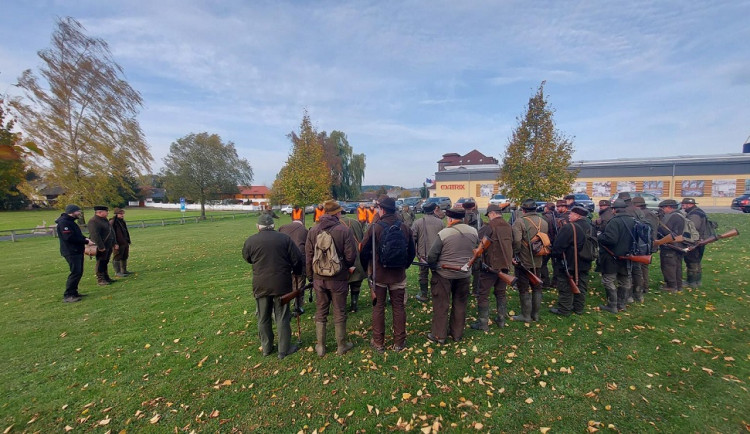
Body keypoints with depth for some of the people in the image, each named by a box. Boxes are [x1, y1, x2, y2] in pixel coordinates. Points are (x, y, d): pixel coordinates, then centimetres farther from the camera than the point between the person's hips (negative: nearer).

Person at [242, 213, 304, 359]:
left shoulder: (250, 241, -4)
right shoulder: (285, 238, -7)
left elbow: (247, 258, 15)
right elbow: (297, 259, -6)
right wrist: (296, 272, 13)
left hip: (260, 285, 2)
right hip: (282, 284, -1)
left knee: (263, 318, 17)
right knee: (282, 318, 10)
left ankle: (266, 348, 31)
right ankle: (284, 349, 20)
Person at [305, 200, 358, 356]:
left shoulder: (313, 230, -3)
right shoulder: (344, 230, -14)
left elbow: (308, 256, 1)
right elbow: (351, 255, -13)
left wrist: (310, 276, 13)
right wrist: (348, 266, 9)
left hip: (319, 278, 3)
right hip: (338, 278, -3)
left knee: (320, 313, 17)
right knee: (339, 313, 13)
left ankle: (320, 346, 27)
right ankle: (341, 346, 27)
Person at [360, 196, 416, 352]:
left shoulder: (374, 228, -14)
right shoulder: (404, 228, -3)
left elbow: (364, 252, -8)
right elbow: (412, 252, 7)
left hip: (378, 275, -2)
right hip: (399, 275, 3)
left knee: (378, 307, 11)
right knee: (399, 307, 13)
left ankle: (378, 342, 23)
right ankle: (399, 342, 24)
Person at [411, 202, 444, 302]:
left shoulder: (417, 222, -5)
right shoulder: (440, 222, -3)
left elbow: (412, 239, -8)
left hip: (423, 254, 0)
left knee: (423, 274, 13)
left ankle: (423, 295, 23)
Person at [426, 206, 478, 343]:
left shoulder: (444, 233, -18)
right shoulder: (473, 232, -4)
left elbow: (431, 256, -15)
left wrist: (433, 266, 4)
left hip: (444, 274, -4)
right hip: (465, 274, 5)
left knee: (441, 305, 9)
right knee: (460, 305, 18)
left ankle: (439, 335, 19)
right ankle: (457, 334, 31)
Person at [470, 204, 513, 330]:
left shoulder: (489, 227, -17)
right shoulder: (508, 226, 6)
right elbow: (512, 243, 18)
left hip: (491, 265, -7)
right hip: (505, 265, 7)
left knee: (483, 294, 2)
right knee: (501, 292, 19)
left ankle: (483, 323, 7)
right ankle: (501, 320, 28)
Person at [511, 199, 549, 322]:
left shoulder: (520, 222, -17)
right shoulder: (544, 222, 5)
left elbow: (516, 241, -25)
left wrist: (515, 255, -12)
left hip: (523, 261, -6)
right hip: (538, 261, 6)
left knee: (524, 288, 5)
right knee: (537, 287, 18)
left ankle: (526, 315, 14)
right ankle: (535, 314, 28)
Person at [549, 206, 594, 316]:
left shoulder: (569, 228, -22)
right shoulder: (590, 227, 4)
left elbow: (558, 245, -21)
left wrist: (555, 254, -3)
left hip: (569, 264, -8)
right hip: (584, 264, 8)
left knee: (566, 288, 3)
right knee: (581, 287, 16)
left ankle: (564, 310, 12)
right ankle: (579, 308, 28)